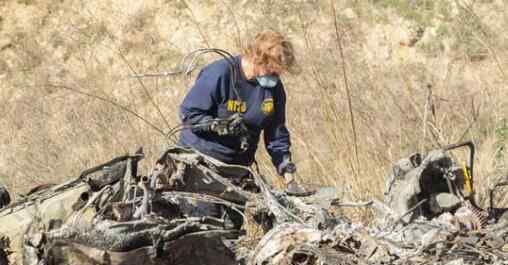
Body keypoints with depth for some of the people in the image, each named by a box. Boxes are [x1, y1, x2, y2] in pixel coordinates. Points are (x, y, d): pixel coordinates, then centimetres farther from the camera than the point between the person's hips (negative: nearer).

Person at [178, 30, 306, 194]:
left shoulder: (274, 87, -2)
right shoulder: (220, 74, -19)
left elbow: (277, 136, 3)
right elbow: (188, 113, -15)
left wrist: (289, 179, -5)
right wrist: (220, 126, -28)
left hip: (238, 166, 4)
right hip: (198, 160, -4)